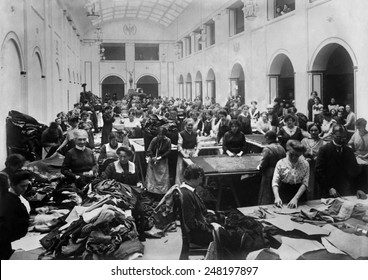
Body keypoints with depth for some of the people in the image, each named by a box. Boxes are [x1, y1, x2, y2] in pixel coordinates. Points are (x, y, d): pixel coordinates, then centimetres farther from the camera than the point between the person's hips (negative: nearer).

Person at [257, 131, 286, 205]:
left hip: (269, 174, -6)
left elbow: (263, 164, -16)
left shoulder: (267, 149, -15)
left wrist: (260, 167, 5)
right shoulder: (281, 148, 5)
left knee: (266, 197, 3)